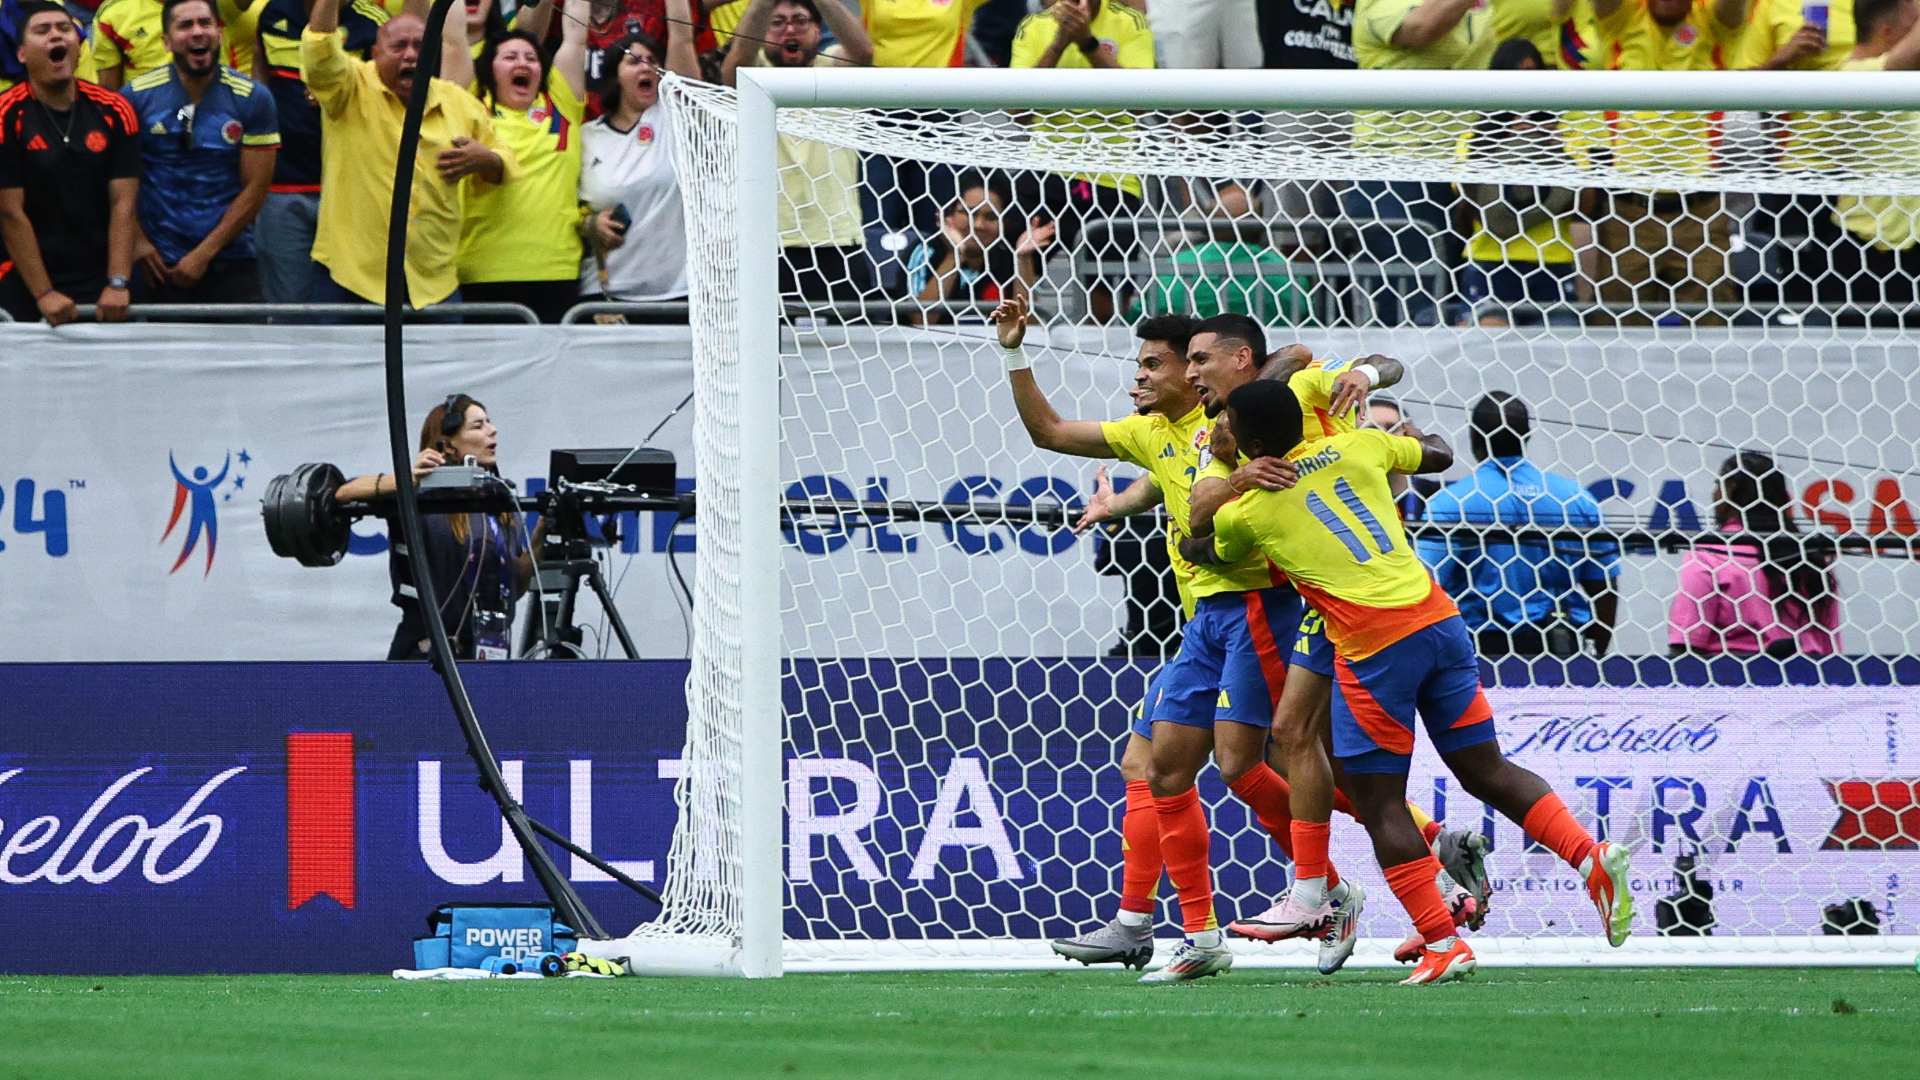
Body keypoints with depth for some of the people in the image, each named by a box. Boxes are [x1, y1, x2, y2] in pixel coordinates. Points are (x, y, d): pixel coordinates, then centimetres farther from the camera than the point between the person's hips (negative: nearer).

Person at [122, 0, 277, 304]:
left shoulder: (252, 99, -2)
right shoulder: (138, 96, -1)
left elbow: (255, 188, -3)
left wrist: (204, 255, -8)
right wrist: (137, 242, -10)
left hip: (231, 262, 0)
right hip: (160, 266, 0)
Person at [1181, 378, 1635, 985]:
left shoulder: (1246, 513, 2)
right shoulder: (1358, 448, 11)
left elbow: (1207, 552, 25)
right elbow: (1438, 456, 29)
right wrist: (1405, 438, 49)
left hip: (1375, 648, -5)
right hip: (1438, 618, 5)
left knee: (1378, 805, 4)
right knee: (1485, 771, 13)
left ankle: (1443, 945, -3)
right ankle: (1592, 858, -6)